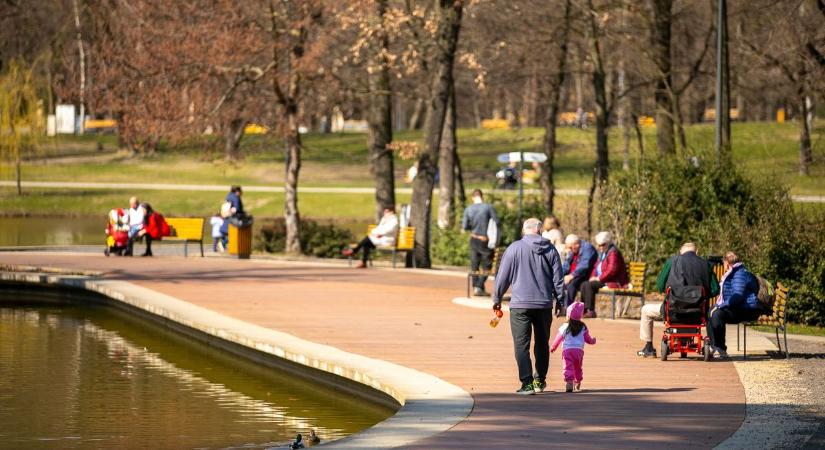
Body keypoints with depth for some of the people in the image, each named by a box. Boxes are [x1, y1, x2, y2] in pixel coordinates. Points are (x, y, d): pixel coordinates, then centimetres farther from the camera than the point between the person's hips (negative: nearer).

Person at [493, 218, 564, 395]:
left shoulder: (514, 248, -4)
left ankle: (527, 382, -14)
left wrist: (497, 298, 11)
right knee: (542, 344, 18)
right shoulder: (550, 250, 4)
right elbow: (558, 278, 8)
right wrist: (560, 300, 18)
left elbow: (503, 276, 0)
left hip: (520, 304, -3)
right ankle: (540, 381, 27)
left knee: (521, 345, -3)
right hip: (544, 304, 3)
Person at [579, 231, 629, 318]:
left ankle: (591, 311, -23)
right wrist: (593, 277, 5)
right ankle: (584, 309, -4)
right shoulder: (602, 253, 17)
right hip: (603, 281, 10)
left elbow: (612, 270, -24)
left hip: (614, 282, -10)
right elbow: (596, 267, 24)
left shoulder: (613, 252, -15)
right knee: (584, 284, -1)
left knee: (589, 285, -23)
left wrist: (599, 278, -18)